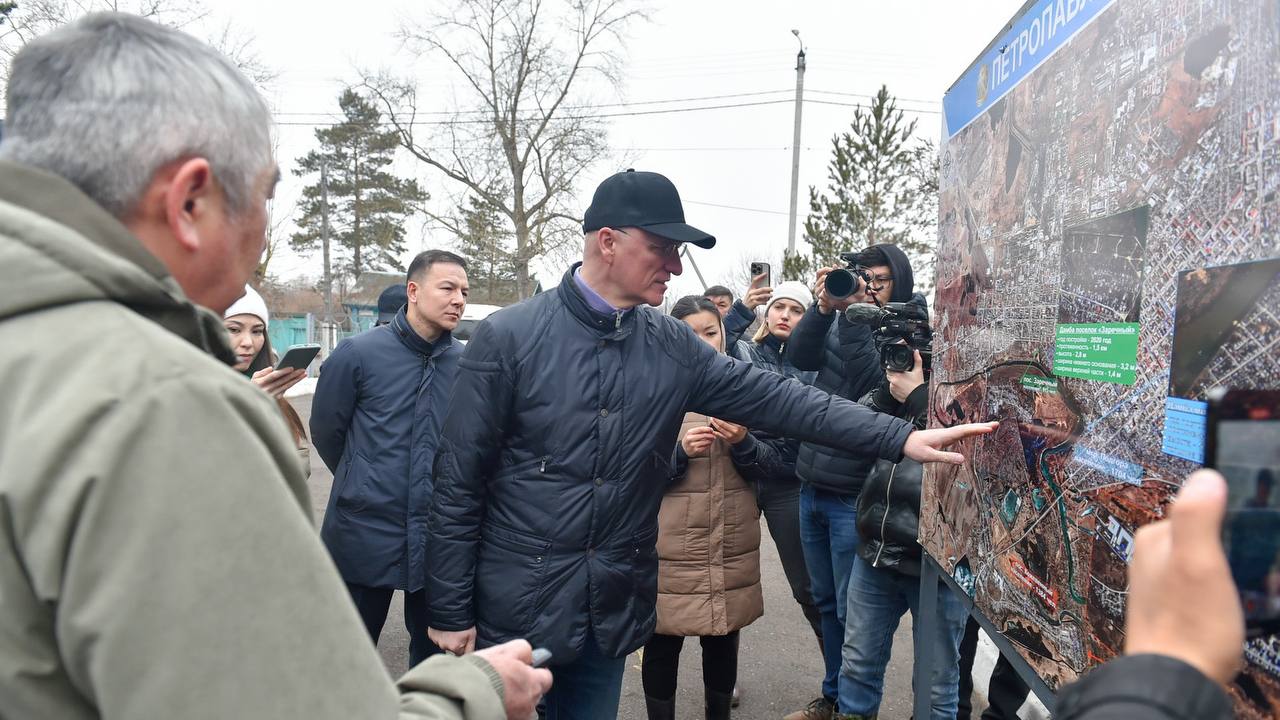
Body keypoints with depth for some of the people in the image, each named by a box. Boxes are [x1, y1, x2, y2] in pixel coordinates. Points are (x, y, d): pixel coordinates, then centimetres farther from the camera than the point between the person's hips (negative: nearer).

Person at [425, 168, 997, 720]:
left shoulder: (672, 347, 1)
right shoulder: (508, 337, -13)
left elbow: (774, 398, -3)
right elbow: (458, 481, -10)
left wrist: (901, 437, -11)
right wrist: (450, 613, -8)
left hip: (612, 612, 4)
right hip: (514, 612, -4)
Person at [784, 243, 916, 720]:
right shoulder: (842, 318, 9)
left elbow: (869, 383, -22)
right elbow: (799, 356, -6)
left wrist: (851, 313, -26)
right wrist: (824, 307, -20)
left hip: (854, 495, -6)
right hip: (812, 485, 6)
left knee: (852, 610, 4)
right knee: (825, 601, 17)